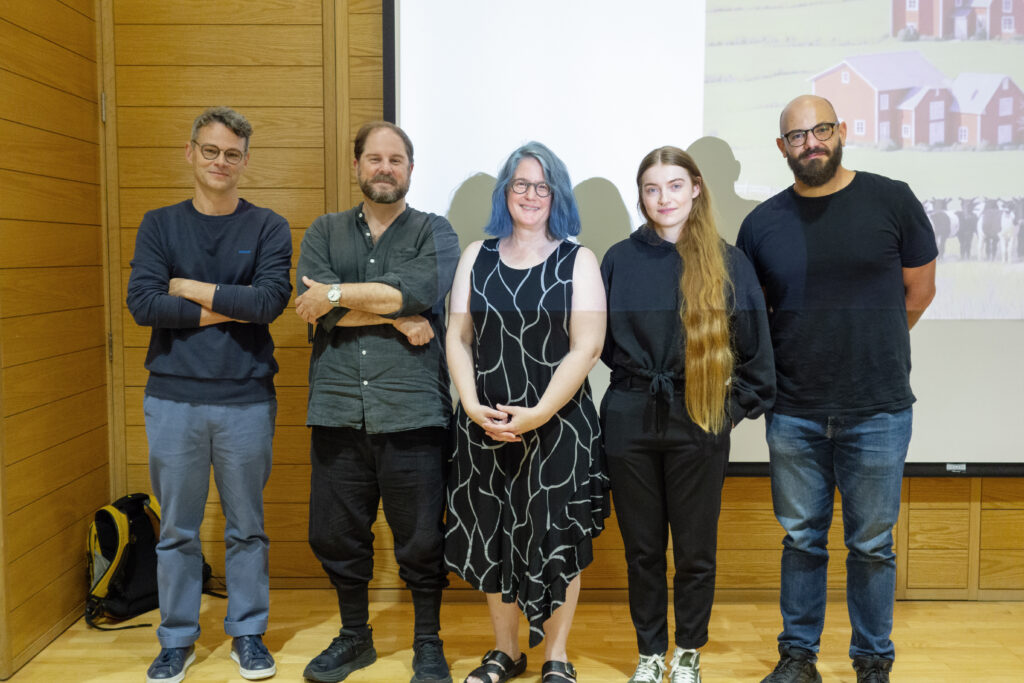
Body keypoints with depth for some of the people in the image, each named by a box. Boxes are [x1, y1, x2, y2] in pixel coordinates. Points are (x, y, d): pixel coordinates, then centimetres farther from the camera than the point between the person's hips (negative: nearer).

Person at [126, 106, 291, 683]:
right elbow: (143, 303, -8)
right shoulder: (160, 225, 6)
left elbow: (271, 300, -15)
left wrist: (189, 289, -9)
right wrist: (228, 309, -10)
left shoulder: (269, 228, 2)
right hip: (173, 398, 1)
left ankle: (248, 633, 26)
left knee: (247, 527, 10)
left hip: (246, 399, -1)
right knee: (178, 530, 10)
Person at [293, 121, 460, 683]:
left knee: (421, 541, 5)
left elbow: (418, 290, -14)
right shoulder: (324, 233, 14)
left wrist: (337, 295, -9)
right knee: (334, 535, 11)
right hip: (337, 410, 3)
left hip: (411, 411, -2)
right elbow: (311, 306, -4)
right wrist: (395, 316, -10)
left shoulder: (434, 232, 7)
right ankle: (354, 637, 33)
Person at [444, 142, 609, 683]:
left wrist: (538, 414, -15)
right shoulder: (477, 257, 8)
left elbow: (586, 348, -7)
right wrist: (473, 405, -9)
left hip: (558, 424, -2)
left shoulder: (578, 262, 0)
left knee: (555, 538, 5)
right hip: (484, 426, 3)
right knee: (493, 536, 10)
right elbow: (458, 337, 5)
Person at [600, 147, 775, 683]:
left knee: (696, 549, 9)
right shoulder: (620, 260, 4)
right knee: (642, 547, 11)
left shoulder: (727, 262, 1)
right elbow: (601, 340, 11)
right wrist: (636, 377, 5)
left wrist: (739, 404, 1)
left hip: (699, 423, -1)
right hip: (630, 422, 1)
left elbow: (753, 345, 4)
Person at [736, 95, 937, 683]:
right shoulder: (763, 222, 3)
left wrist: (866, 345, 11)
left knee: (871, 545, 10)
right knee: (802, 540, 13)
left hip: (877, 412, -1)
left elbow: (919, 290, 7)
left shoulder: (891, 200, -2)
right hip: (793, 413, 2)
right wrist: (802, 351, 3)